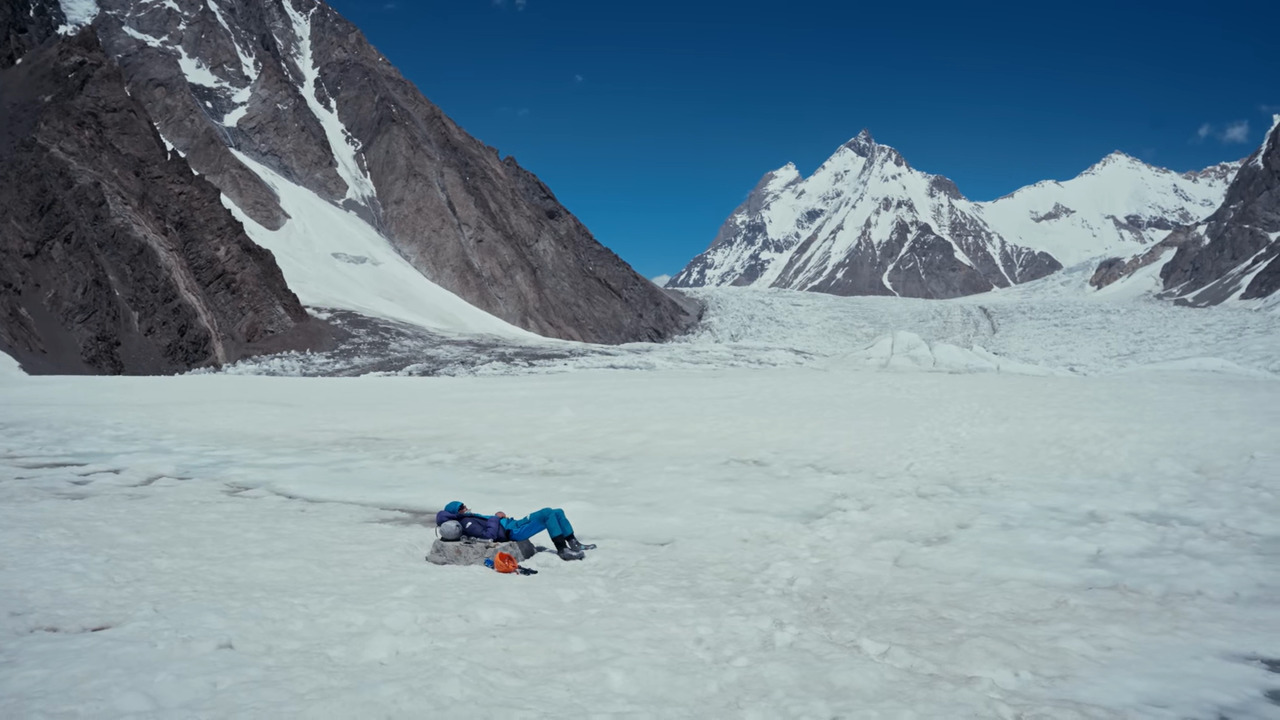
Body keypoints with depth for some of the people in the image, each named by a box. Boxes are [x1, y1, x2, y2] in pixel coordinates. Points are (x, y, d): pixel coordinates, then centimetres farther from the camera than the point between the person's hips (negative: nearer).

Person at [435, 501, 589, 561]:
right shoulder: (466, 524, -10)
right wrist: (496, 518, -11)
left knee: (558, 512, 5)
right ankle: (562, 550, -22)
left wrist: (501, 516, 7)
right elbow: (489, 535, -22)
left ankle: (574, 544, 8)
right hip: (512, 532, -11)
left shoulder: (470, 518, 20)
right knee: (548, 513, -22)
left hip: (513, 524, 11)